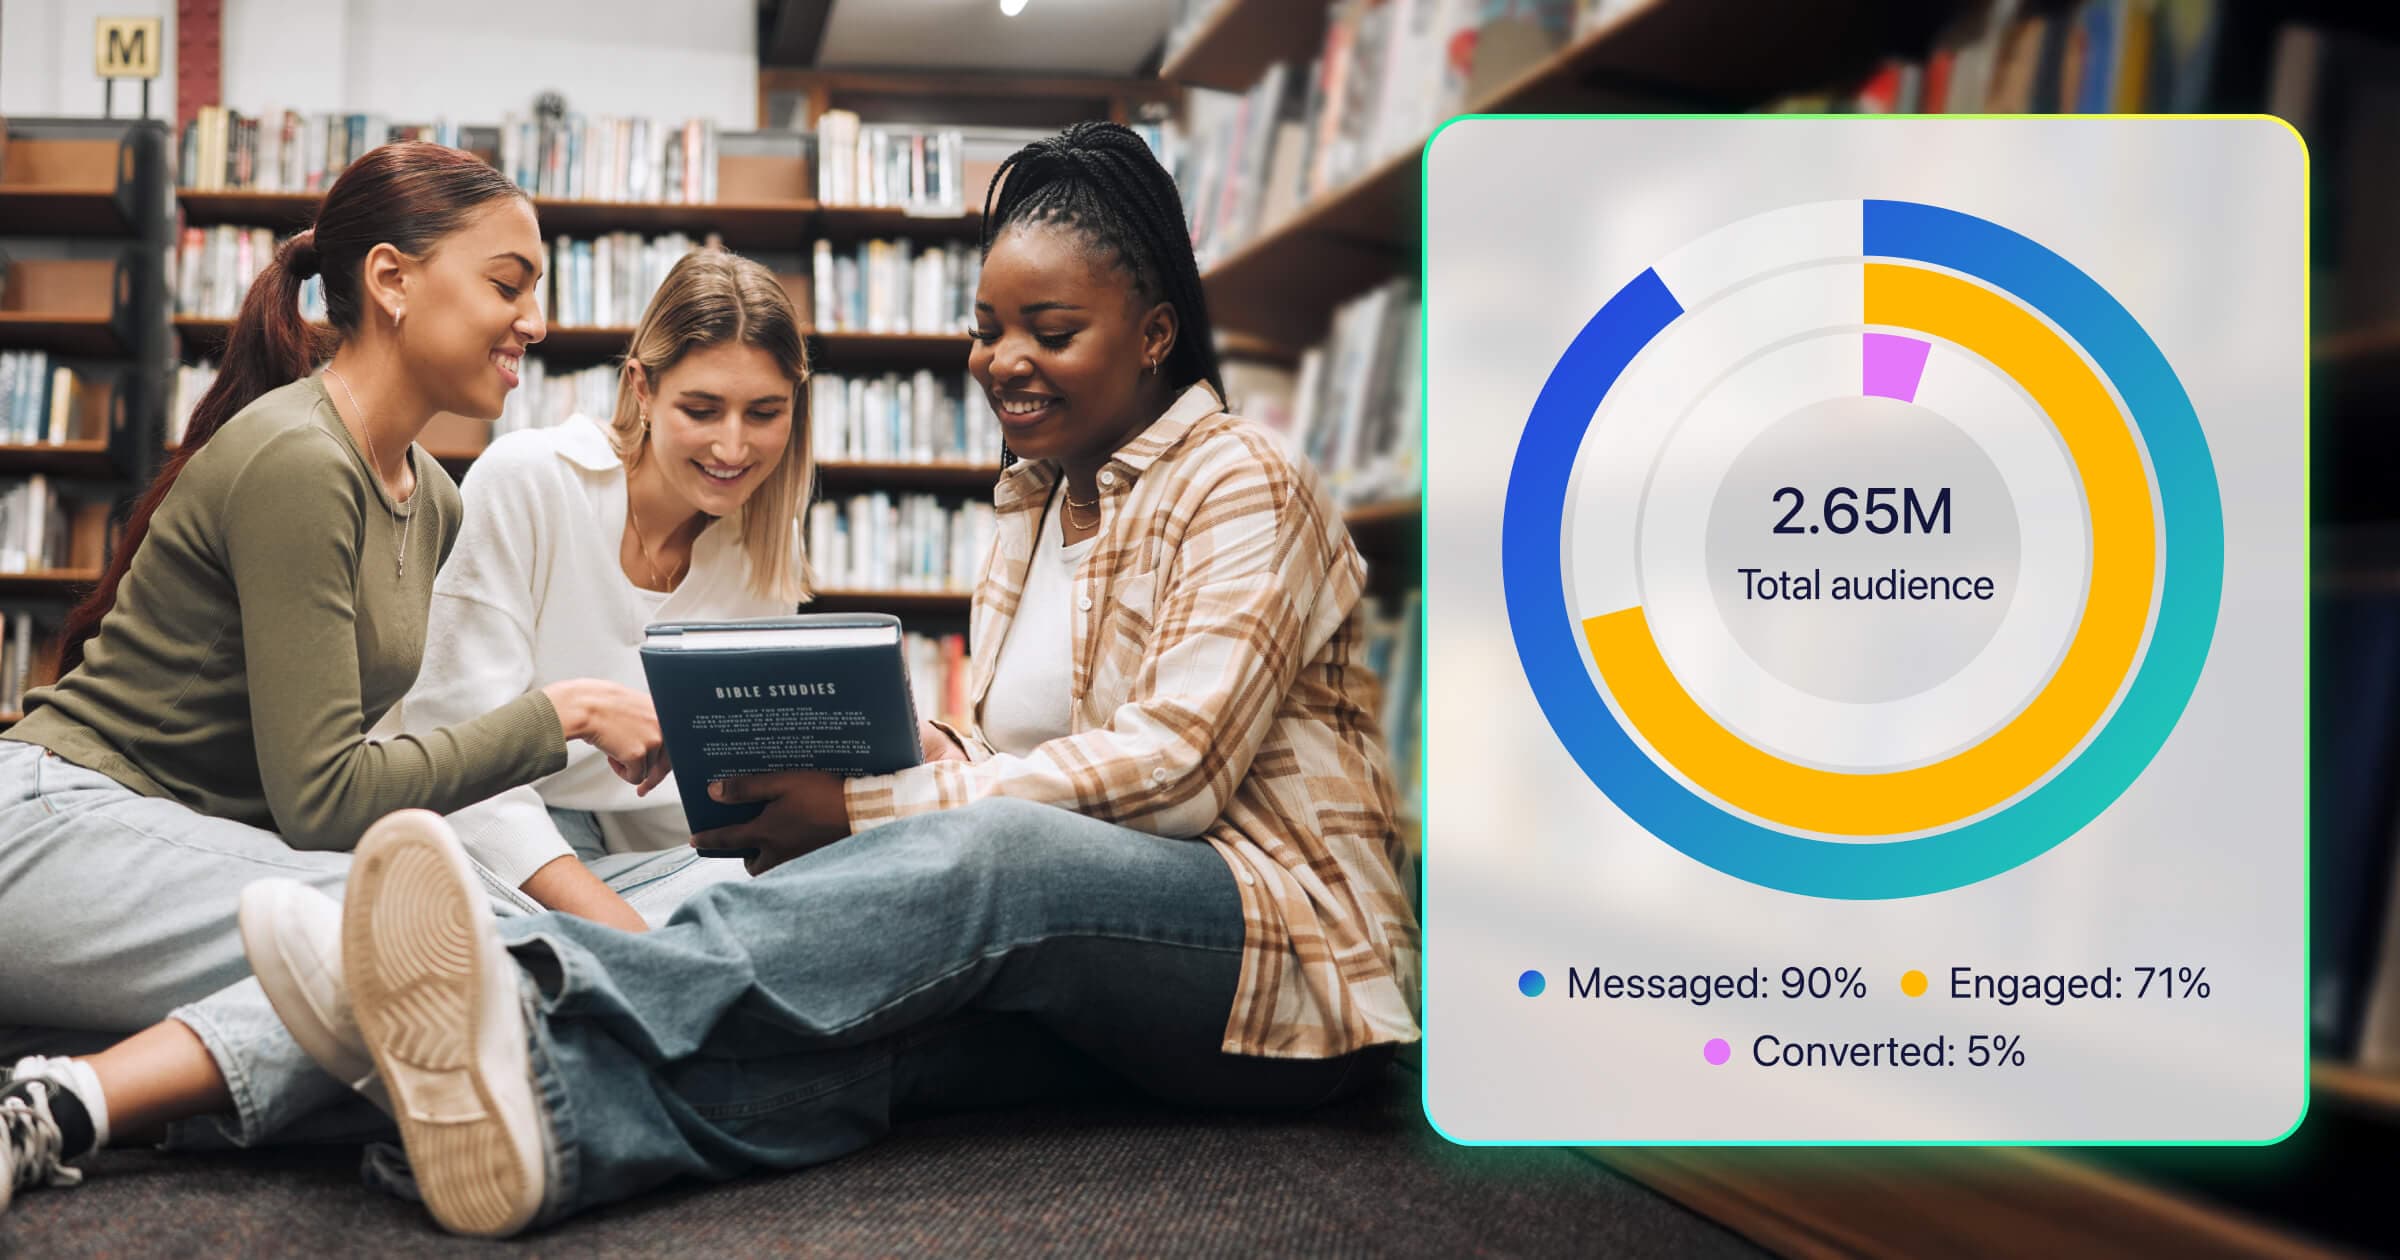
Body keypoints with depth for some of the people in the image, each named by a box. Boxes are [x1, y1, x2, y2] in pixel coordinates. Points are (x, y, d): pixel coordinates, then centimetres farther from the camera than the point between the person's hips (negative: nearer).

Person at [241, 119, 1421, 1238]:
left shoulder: (1243, 484, -5)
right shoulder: (1033, 505, 20)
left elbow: (1175, 767, -17)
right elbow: (1000, 753, 16)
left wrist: (866, 811, -22)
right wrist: (815, 784, -6)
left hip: (1286, 949, -6)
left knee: (982, 860, -38)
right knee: (871, 1005, -30)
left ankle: (548, 1019, -54)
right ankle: (544, 1114, -60)